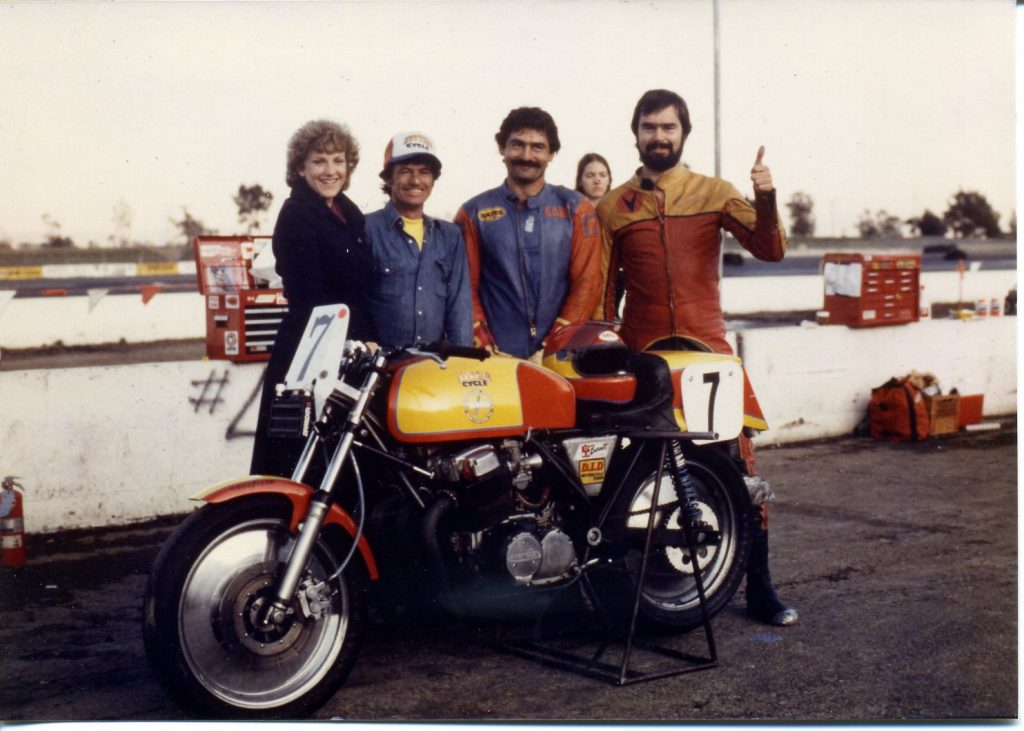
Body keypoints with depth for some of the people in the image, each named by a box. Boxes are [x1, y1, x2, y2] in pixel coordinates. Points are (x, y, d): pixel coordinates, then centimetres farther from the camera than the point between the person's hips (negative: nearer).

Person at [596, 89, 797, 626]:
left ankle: (759, 589, 4)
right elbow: (601, 291, 11)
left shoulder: (715, 194, 7)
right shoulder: (612, 208, 8)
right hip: (639, 356, 1)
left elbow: (770, 250, -5)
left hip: (708, 349, -1)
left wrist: (765, 198, -21)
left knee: (742, 470, -7)